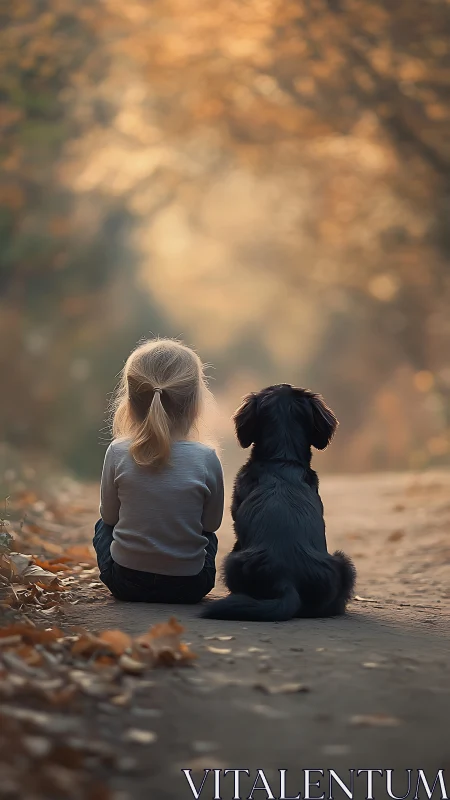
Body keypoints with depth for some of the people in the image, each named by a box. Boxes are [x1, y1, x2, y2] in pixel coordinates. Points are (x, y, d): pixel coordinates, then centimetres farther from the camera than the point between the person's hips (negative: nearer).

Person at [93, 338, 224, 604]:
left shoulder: (118, 453, -13)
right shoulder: (206, 459, -16)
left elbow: (109, 515, 1)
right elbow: (212, 522, -2)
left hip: (125, 582, -1)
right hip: (189, 587, 1)